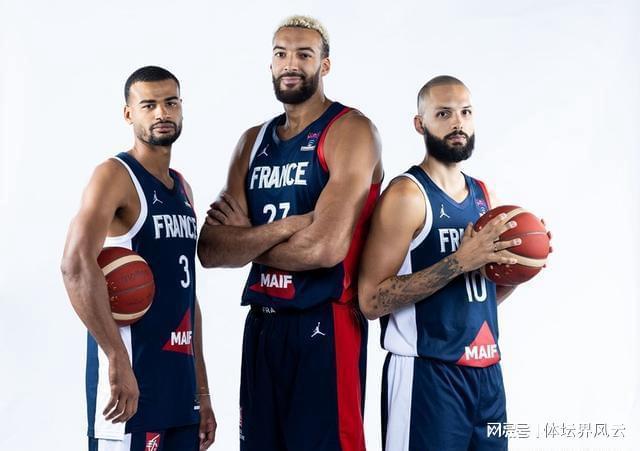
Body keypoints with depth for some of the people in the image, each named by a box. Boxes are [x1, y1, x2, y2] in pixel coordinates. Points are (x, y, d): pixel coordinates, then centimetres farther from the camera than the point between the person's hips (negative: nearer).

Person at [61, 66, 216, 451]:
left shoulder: (182, 188, 16)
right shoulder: (115, 176, -8)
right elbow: (77, 266, -24)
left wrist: (202, 390, 17)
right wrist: (118, 361, -28)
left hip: (178, 378, 8)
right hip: (131, 374, -8)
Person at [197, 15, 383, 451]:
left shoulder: (351, 131, -8)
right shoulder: (253, 141, 12)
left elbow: (325, 248, -20)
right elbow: (210, 250, 1)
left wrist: (244, 241, -4)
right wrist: (285, 226, -14)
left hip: (325, 322, -6)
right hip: (262, 321, 6)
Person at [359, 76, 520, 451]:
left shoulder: (484, 195, 11)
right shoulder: (407, 194, -11)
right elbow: (371, 300, -18)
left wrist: (518, 267, 0)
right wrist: (458, 261, -22)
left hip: (487, 371, 7)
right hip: (427, 373, -7)